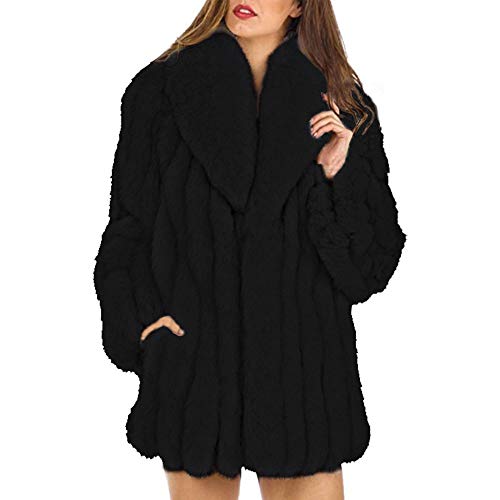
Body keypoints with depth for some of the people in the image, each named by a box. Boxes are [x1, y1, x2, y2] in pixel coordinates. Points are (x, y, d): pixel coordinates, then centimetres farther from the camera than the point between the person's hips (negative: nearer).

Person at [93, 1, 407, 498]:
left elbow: (375, 258, 1)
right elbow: (127, 231, 6)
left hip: (305, 361, 0)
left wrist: (339, 178, -13)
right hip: (193, 359, 0)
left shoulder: (340, 106, 4)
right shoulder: (161, 90, 3)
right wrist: (143, 325, -7)